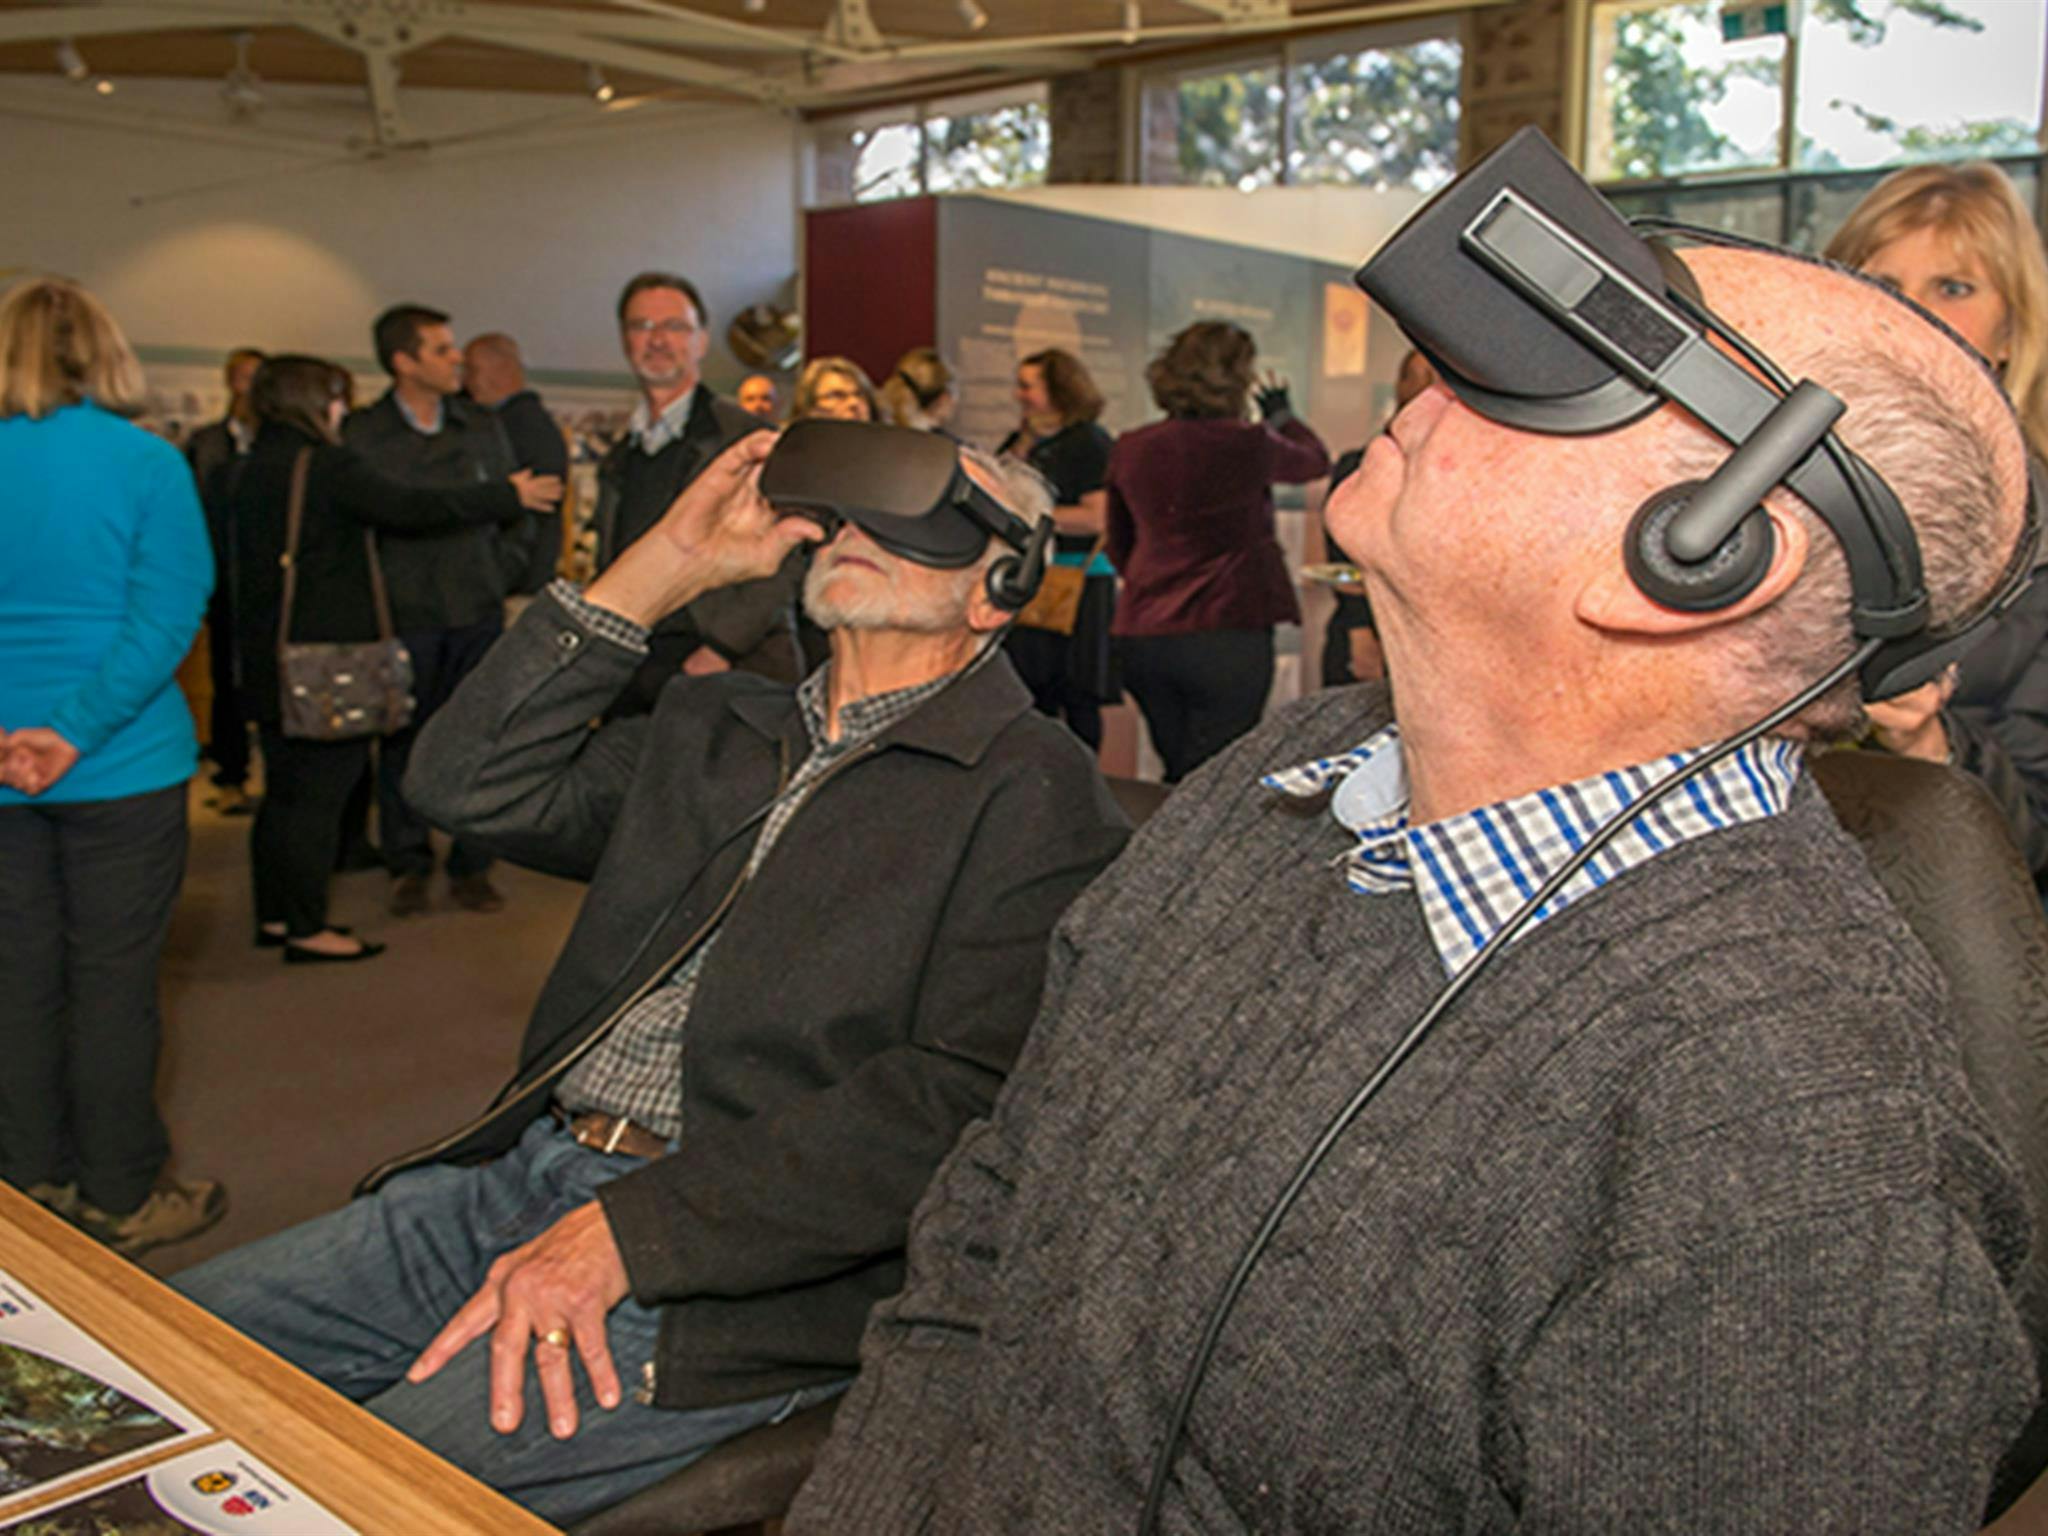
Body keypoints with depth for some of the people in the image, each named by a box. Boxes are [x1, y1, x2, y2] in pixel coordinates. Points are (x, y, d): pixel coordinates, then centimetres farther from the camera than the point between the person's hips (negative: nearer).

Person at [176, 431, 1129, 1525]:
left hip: (738, 1271, -7)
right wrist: (665, 566, 3)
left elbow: (956, 1097, -16)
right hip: (525, 1168, 7)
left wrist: (625, 1231, -20)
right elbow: (470, 782, 10)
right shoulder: (713, 730, 18)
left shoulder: (1035, 795, -6)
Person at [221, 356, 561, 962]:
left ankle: (274, 916, 24)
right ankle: (307, 929, 3)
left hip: (268, 660, 8)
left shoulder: (240, 474, 10)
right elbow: (411, 510, -14)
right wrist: (508, 496, -5)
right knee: (319, 793, -2)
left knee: (285, 791, 16)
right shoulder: (327, 466, -14)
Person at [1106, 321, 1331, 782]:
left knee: (1179, 776, 17)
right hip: (1228, 633, -5)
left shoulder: (1130, 450, 5)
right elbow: (1315, 459, 15)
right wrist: (1281, 414, 34)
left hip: (1140, 635, 5)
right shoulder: (1247, 444, -8)